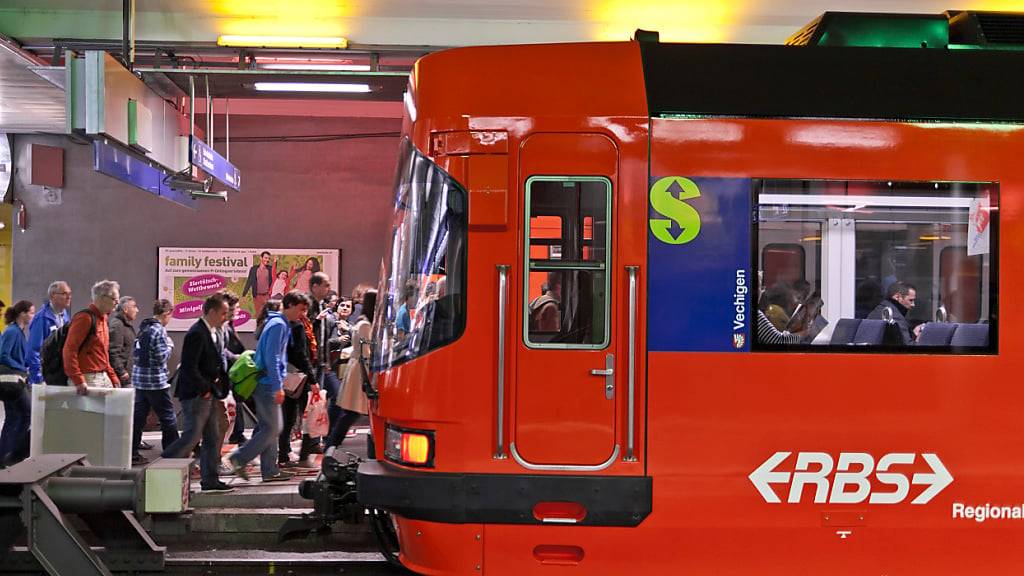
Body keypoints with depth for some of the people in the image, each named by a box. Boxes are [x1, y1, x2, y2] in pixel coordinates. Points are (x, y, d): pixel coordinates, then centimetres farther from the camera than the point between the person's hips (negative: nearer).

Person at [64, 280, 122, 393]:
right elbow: (69, 350, -19)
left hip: (104, 378, 9)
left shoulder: (103, 319, 17)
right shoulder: (85, 318, -12)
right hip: (88, 379, -9)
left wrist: (113, 378, 16)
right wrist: (78, 381, -22)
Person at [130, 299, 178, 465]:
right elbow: (162, 357, -18)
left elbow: (135, 353, 17)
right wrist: (170, 345, -1)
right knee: (168, 419, 4)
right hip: (156, 381, -8)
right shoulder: (159, 330, -14)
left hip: (139, 379, 8)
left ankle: (132, 452, 8)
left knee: (138, 416, 9)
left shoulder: (143, 328, 11)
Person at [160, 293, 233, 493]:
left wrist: (218, 388, 10)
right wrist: (204, 389, -17)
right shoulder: (197, 334, -18)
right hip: (195, 394, -10)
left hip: (208, 394, 10)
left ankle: (210, 480, 16)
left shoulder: (216, 333, 13)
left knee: (212, 438, 10)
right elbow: (189, 367, -22)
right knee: (192, 436, -8)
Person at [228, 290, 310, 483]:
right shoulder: (278, 325, -13)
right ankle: (239, 458, -3)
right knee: (272, 429, -7)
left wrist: (278, 385, 22)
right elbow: (272, 358, -20)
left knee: (269, 428, 11)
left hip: (266, 384, 10)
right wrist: (278, 387, -21)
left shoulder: (283, 325, 17)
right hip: (268, 384, -10)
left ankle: (270, 470, 15)